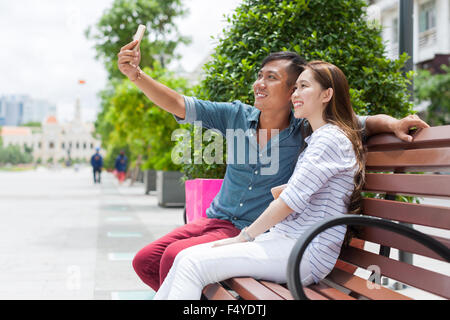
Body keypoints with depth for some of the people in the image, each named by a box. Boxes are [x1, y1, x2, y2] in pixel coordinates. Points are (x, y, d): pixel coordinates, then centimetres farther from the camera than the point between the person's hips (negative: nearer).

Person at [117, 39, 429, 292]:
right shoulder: (237, 115, -1)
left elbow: (366, 122, -3)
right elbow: (179, 105, -5)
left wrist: (393, 124, -26)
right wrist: (136, 74, -17)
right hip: (216, 220, 5)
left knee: (175, 257, -25)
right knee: (145, 260, -2)